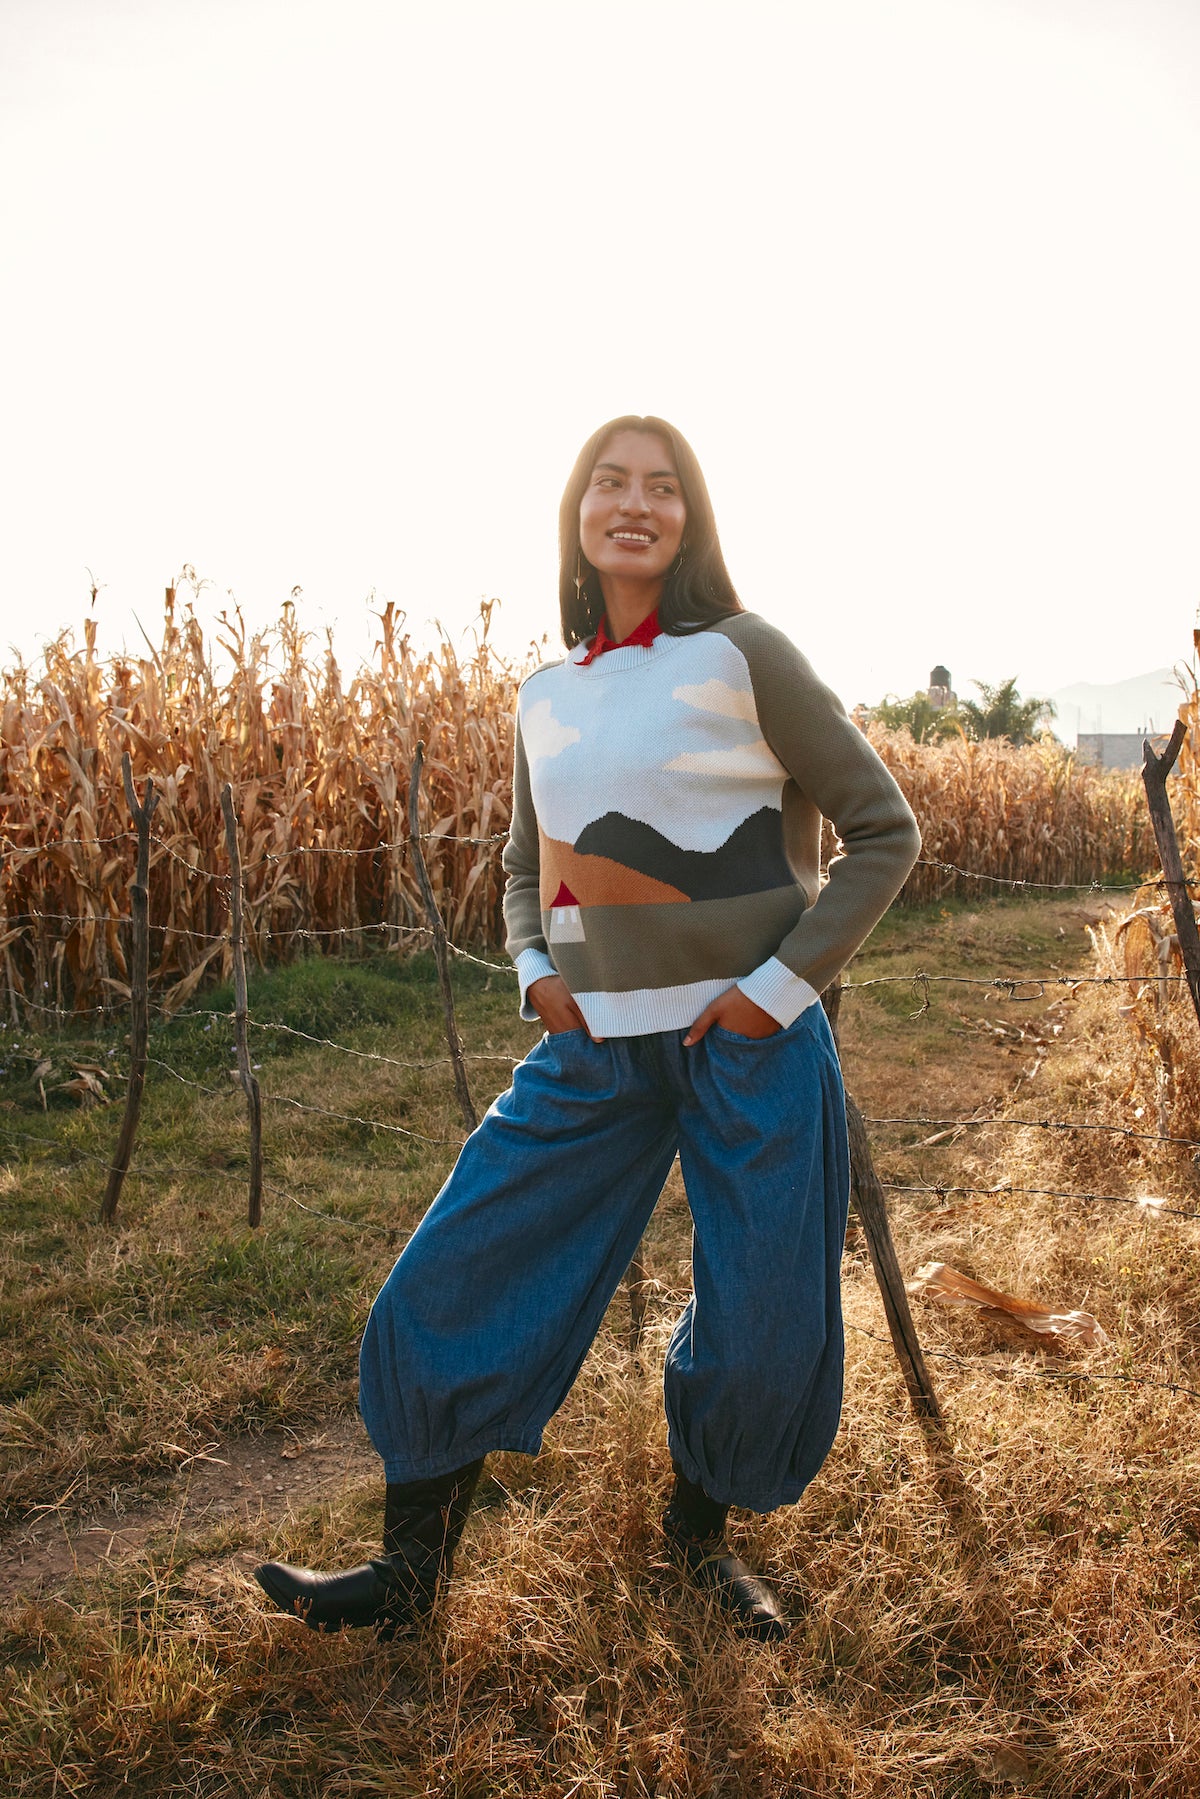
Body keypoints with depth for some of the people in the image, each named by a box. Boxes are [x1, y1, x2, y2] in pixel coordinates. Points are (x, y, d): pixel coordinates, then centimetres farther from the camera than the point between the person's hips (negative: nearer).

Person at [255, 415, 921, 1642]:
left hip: (749, 1043, -4)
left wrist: (784, 982, -11)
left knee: (762, 1332, 6)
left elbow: (883, 830, -3)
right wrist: (535, 971, 3)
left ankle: (701, 1532, 38)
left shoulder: (740, 655, -6)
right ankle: (411, 1573, 25)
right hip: (594, 1049, 4)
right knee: (452, 1286, 4)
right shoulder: (546, 694, 8)